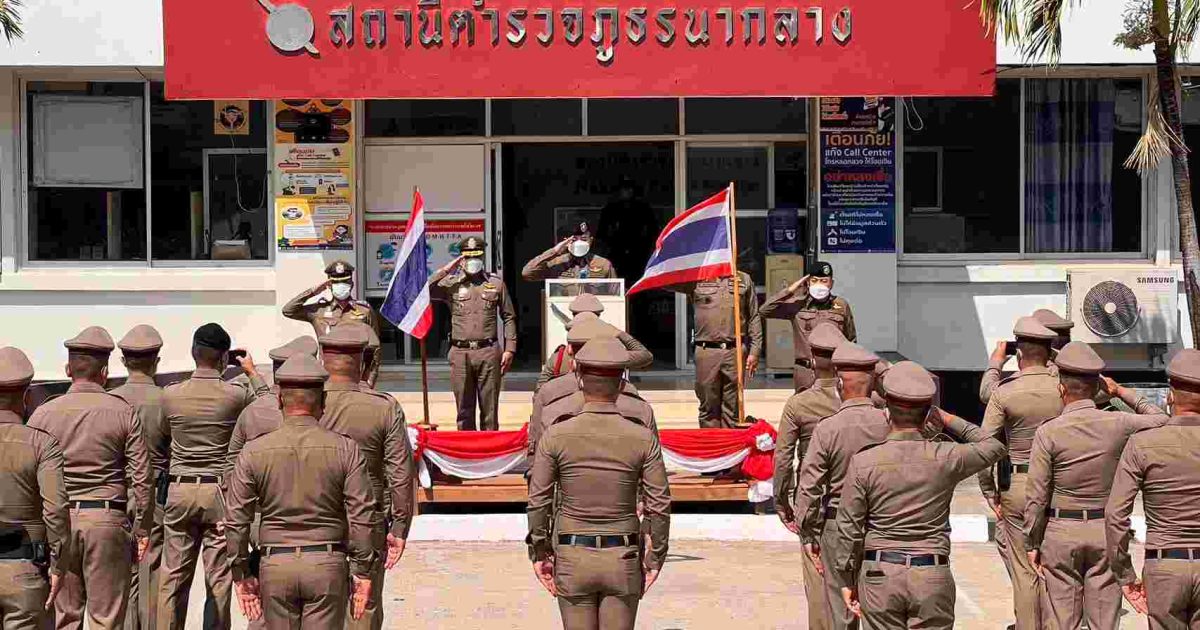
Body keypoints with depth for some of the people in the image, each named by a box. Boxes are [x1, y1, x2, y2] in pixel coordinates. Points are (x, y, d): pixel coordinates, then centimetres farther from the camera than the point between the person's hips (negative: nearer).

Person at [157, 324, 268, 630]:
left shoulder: (170, 395, -2)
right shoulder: (235, 395, -9)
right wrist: (252, 371, 23)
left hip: (179, 490, 3)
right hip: (219, 491, -3)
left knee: (173, 576, 9)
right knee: (218, 578, 4)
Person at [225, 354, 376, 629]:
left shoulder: (254, 452, -2)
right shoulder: (345, 449, -4)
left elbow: (236, 521, -1)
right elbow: (362, 516, -6)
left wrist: (241, 574, 8)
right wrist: (363, 571, 1)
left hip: (275, 565, 1)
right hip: (327, 564, -1)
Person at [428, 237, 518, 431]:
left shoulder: (496, 283, 10)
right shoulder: (451, 284, 8)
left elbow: (509, 318, 11)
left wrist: (509, 349, 4)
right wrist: (446, 269, -6)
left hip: (489, 351, 0)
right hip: (461, 353, 0)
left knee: (489, 408, 4)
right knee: (464, 408, 6)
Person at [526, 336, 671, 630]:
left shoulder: (556, 435, -9)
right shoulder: (643, 438, -8)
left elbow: (538, 501, -6)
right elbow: (659, 504, -6)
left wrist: (539, 553, 5)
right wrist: (656, 557, 6)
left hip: (573, 558, 0)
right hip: (623, 560, 0)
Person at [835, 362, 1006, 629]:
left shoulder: (863, 462, -7)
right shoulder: (945, 458, -6)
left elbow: (849, 528, -3)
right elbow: (994, 447, 13)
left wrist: (848, 579, 8)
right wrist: (950, 421, 12)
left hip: (879, 576, 0)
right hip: (933, 577, 0)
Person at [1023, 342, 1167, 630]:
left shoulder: (1048, 433, -12)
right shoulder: (1117, 424, -7)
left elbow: (1036, 496, -11)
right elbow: (1161, 420, 14)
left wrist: (1032, 544, -2)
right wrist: (1123, 392, 18)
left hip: (1061, 532, -2)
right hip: (1105, 531, 2)